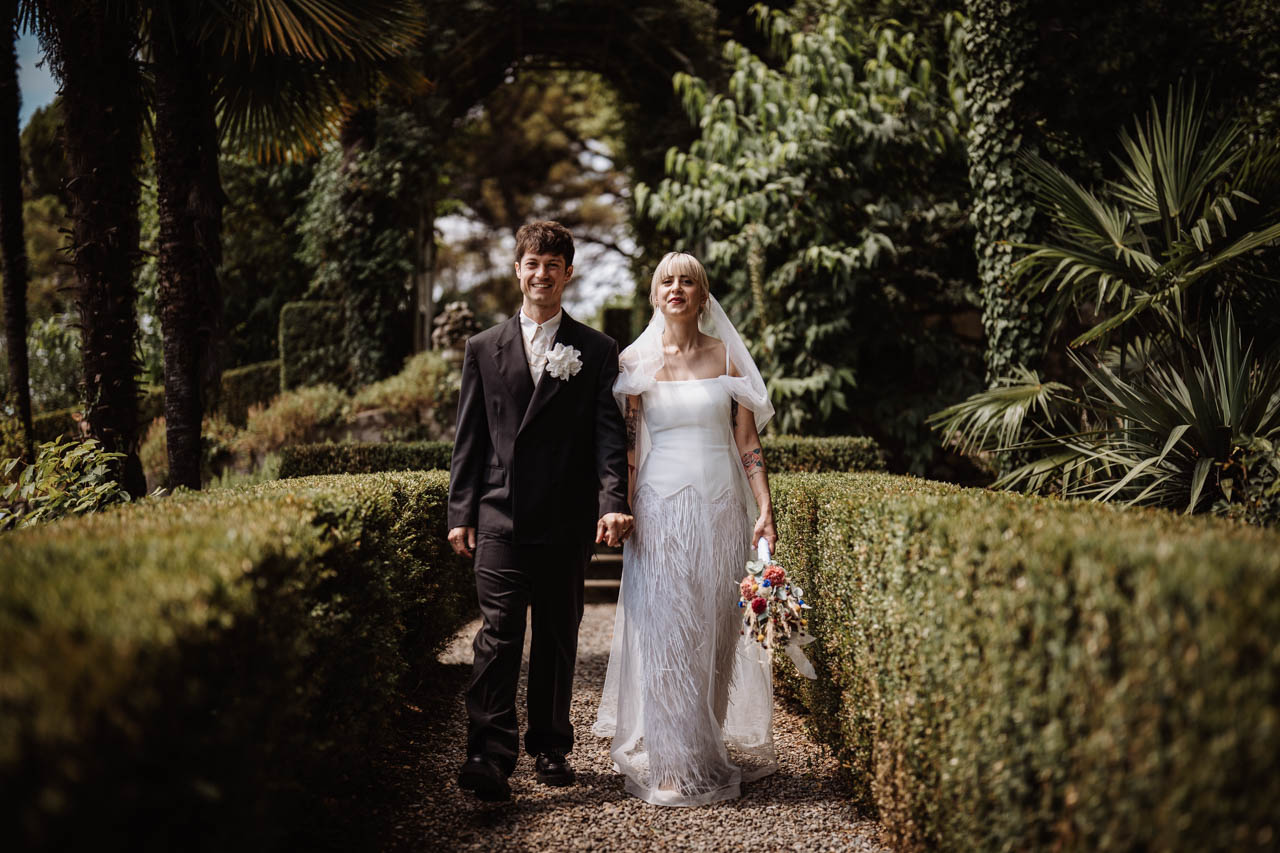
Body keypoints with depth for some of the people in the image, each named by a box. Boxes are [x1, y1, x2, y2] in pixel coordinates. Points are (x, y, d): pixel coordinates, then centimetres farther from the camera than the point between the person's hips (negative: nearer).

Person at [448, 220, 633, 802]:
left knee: (558, 639, 9)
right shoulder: (484, 348, 10)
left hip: (567, 519, 0)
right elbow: (468, 439, 10)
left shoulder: (597, 351, 7)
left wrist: (614, 502, -14)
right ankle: (490, 756, -10)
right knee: (499, 634, -9)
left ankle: (550, 748, 22)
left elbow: (609, 434, 0)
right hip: (500, 518, 0)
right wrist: (460, 513, 4)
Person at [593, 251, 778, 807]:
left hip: (722, 506, 1)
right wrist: (621, 511, -8)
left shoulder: (726, 356, 6)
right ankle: (670, 765, 5)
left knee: (717, 632, 6)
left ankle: (713, 748, 21)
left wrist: (765, 510, -4)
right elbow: (627, 445, 2)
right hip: (661, 506, -1)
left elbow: (748, 442, 4)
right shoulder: (637, 360, 4)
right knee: (664, 633, -3)